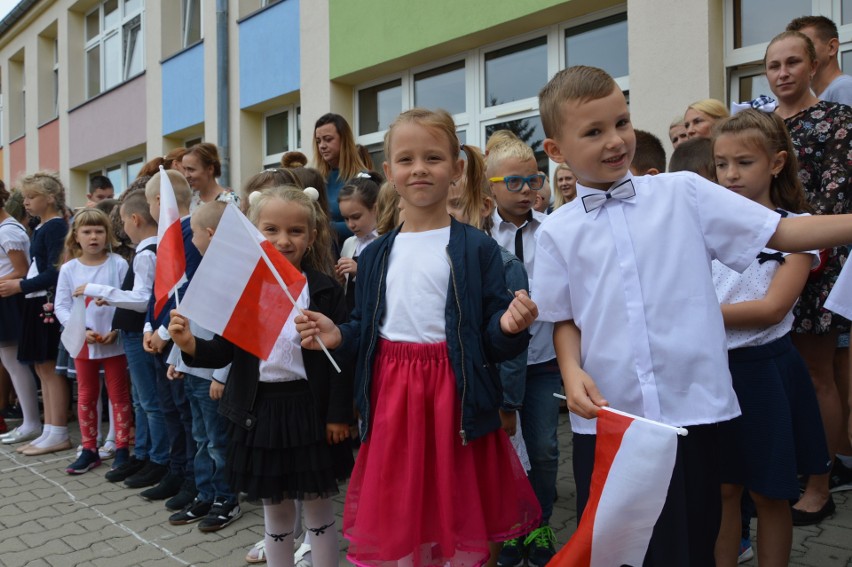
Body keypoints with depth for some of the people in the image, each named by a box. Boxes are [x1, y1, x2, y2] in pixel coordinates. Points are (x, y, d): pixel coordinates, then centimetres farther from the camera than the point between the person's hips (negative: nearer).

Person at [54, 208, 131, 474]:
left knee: (119, 395, 7)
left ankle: (122, 449, 16)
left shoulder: (118, 264, -8)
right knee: (86, 396, 13)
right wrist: (81, 330, -15)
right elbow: (61, 306, -1)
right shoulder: (68, 269, 0)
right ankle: (89, 450, 24)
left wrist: (117, 330, -19)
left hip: (115, 341, -3)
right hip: (82, 342, 3)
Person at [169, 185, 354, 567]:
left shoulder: (325, 290, -7)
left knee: (318, 506, 12)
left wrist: (338, 414, -8)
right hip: (260, 410, 3)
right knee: (274, 509, 17)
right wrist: (191, 345, -18)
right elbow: (225, 351, 2)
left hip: (310, 409, -2)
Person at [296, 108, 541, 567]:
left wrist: (510, 327, -26)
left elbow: (494, 340, -5)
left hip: (454, 402, -3)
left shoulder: (477, 249, -4)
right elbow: (365, 330, 14)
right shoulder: (376, 255, 9)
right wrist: (338, 338, -5)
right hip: (390, 401, 4)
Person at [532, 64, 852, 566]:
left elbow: (781, 232, 1)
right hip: (607, 416, 1)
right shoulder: (558, 232, 1)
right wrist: (572, 371, -12)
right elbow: (565, 319, 5)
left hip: (692, 407, 0)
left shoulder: (683, 194, 0)